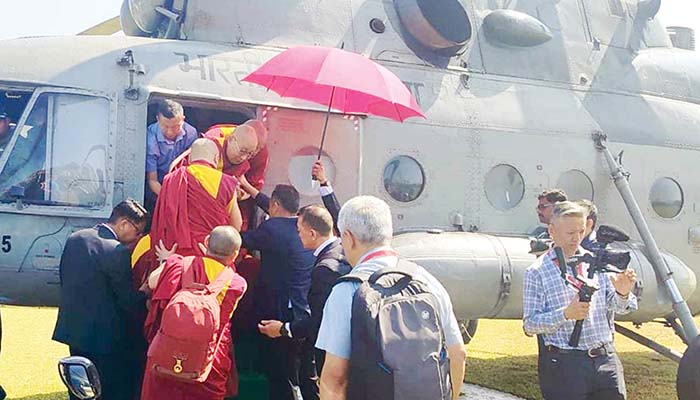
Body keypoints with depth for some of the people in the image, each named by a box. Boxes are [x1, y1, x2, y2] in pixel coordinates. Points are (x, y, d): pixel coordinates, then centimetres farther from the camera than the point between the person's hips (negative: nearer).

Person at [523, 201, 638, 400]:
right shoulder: (537, 273, -2)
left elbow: (617, 307, 9)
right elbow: (529, 324, -6)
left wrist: (622, 294, -14)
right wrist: (565, 314, -21)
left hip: (605, 359, 4)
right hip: (564, 366, -4)